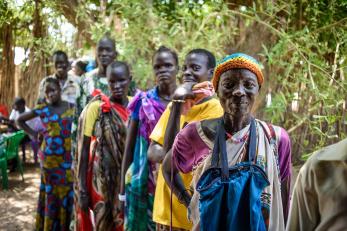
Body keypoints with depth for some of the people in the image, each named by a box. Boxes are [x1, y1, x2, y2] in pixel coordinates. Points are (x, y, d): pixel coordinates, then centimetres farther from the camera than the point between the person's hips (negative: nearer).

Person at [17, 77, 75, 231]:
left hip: (69, 157, 2)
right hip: (50, 158, -2)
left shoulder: (71, 107, 3)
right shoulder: (43, 108, -1)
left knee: (68, 191, 6)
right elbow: (20, 120, 9)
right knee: (52, 191, 5)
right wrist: (32, 134, 3)